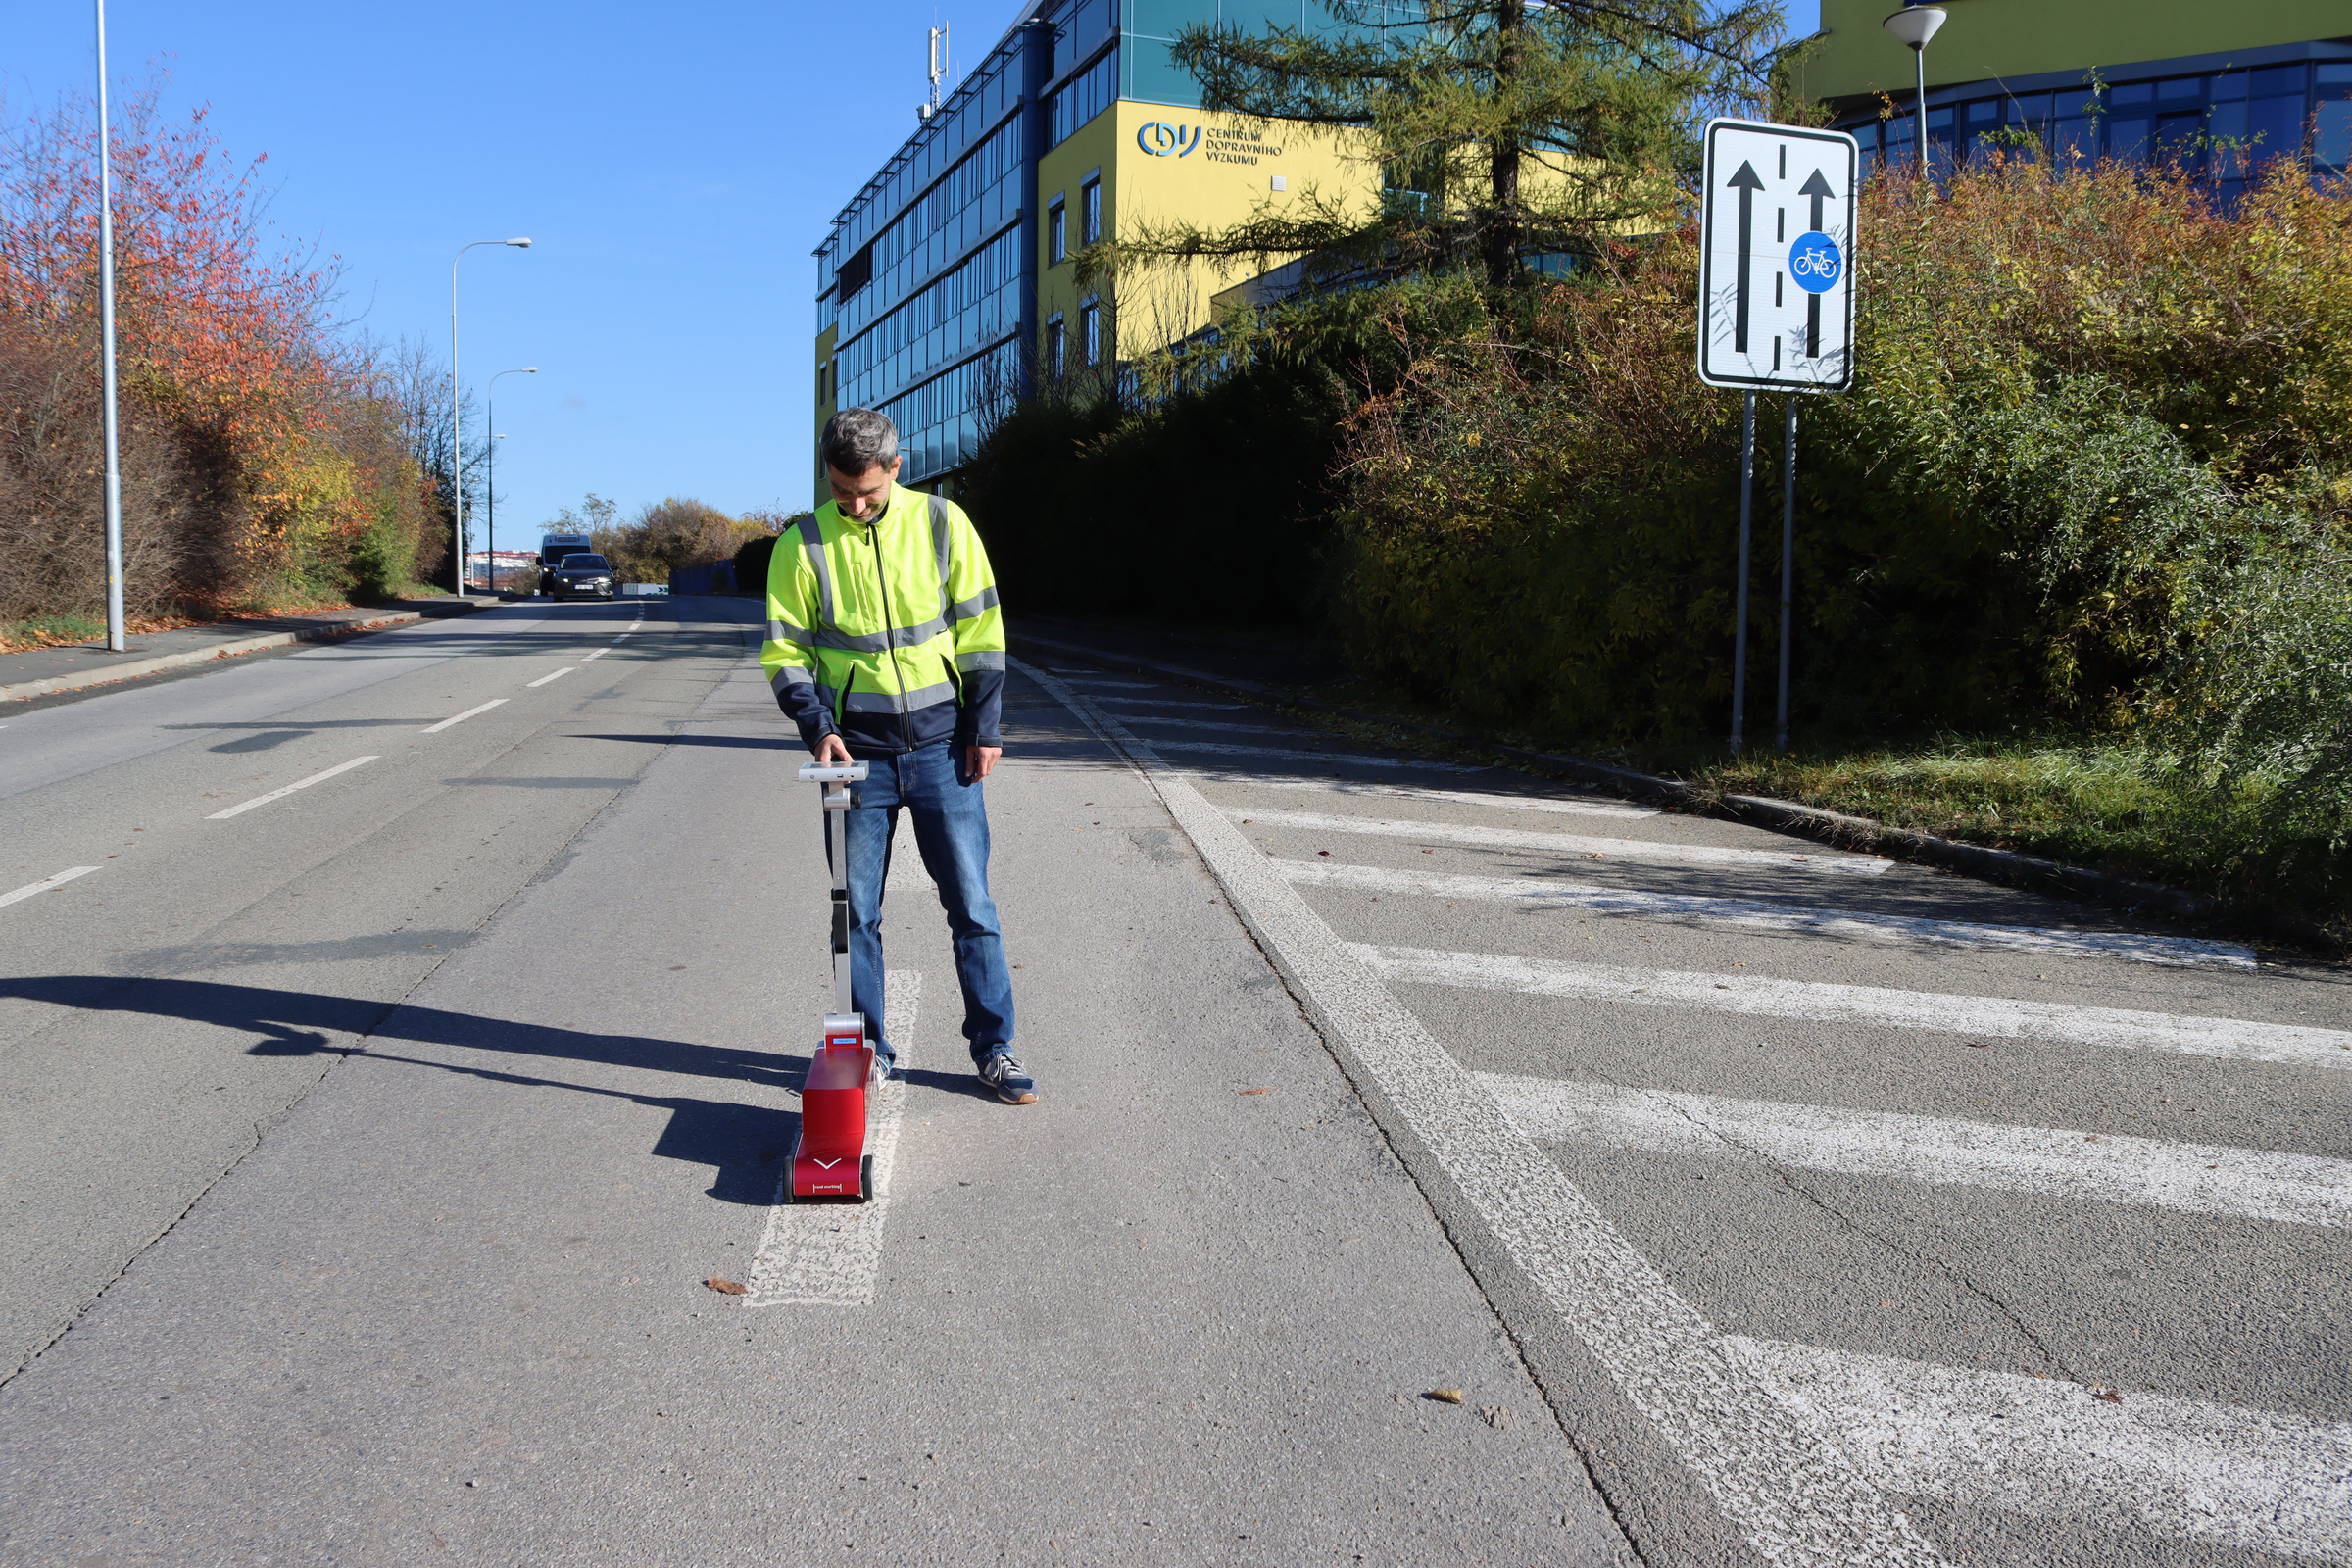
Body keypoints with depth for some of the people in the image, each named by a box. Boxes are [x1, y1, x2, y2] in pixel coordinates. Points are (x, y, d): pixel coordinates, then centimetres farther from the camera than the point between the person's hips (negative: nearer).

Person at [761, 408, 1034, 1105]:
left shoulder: (943, 523, -1)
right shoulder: (802, 545, -1)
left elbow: (980, 631, 3)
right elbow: (784, 651, 3)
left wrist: (984, 728, -1)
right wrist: (817, 727, -12)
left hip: (942, 746, 0)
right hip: (858, 754, 1)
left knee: (972, 904, 3)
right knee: (856, 911, 7)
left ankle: (993, 1046, 15)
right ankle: (868, 1050, 21)